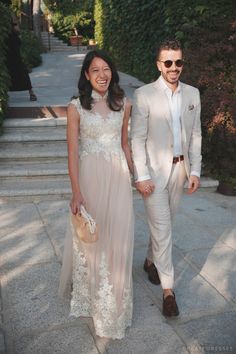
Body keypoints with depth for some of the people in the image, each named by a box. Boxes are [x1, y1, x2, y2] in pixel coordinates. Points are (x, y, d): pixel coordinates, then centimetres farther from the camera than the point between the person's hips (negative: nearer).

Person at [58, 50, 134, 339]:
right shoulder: (76, 107, -6)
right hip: (89, 177, -2)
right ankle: (89, 292, 35)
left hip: (118, 177, 2)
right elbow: (72, 152, -8)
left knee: (117, 237, 8)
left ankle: (114, 301, 32)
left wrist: (132, 175, 16)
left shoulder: (123, 104, 3)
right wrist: (76, 191, -13)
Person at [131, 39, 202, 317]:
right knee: (162, 228, -1)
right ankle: (168, 288, 9)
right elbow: (137, 138, -9)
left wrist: (195, 170, 4)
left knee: (164, 222, 17)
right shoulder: (144, 94, -8)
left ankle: (150, 260, 42)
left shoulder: (193, 94, 6)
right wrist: (141, 176, -14)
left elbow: (195, 134, 8)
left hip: (180, 168, 5)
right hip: (154, 169, -4)